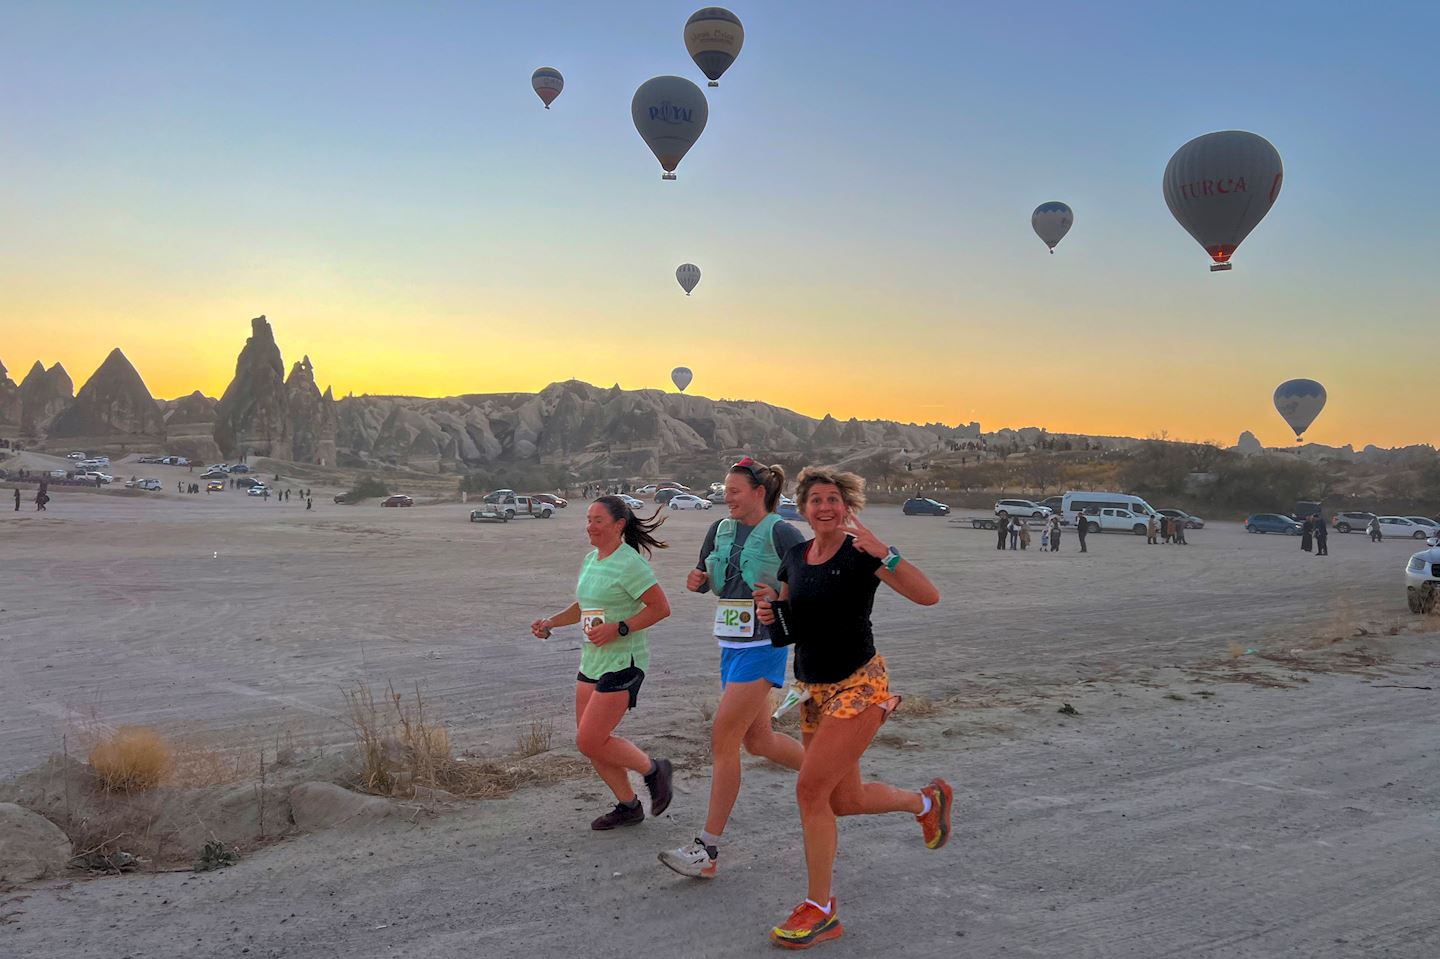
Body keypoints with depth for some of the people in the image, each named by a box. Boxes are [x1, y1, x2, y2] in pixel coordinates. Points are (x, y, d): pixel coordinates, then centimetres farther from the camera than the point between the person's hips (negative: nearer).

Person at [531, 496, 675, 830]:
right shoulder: (590, 560, 11)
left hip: (623, 663, -9)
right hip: (592, 662, 9)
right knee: (589, 742, 10)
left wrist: (617, 629, -22)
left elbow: (661, 607, -17)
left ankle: (654, 771, 12)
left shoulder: (629, 564, -15)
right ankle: (628, 806, 25)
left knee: (590, 742, -10)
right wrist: (550, 622, 9)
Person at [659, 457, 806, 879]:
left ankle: (707, 850, -4)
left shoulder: (781, 533, -11)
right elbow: (706, 578, 21)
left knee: (723, 740, -10)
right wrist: (697, 581, -2)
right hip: (731, 647, 8)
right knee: (758, 740, 17)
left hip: (762, 648, -8)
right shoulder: (720, 529, 8)